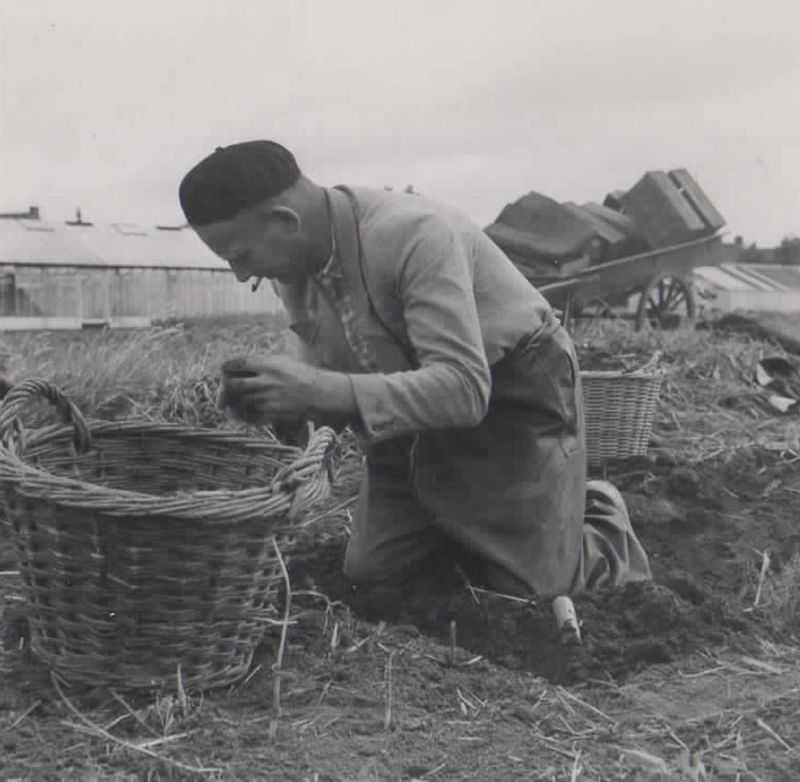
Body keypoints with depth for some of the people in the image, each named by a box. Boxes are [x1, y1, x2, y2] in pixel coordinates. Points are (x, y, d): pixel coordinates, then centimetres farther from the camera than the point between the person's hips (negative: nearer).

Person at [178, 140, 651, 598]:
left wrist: (323, 391, -44)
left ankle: (604, 522, 25)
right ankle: (467, 528, 28)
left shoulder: (415, 235, -32)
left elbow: (464, 388, -38)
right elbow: (326, 365, 4)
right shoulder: (292, 265, -8)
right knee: (367, 575, 1)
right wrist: (277, 395, -19)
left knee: (532, 591, -7)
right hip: (420, 412, 7)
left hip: (512, 396, -7)